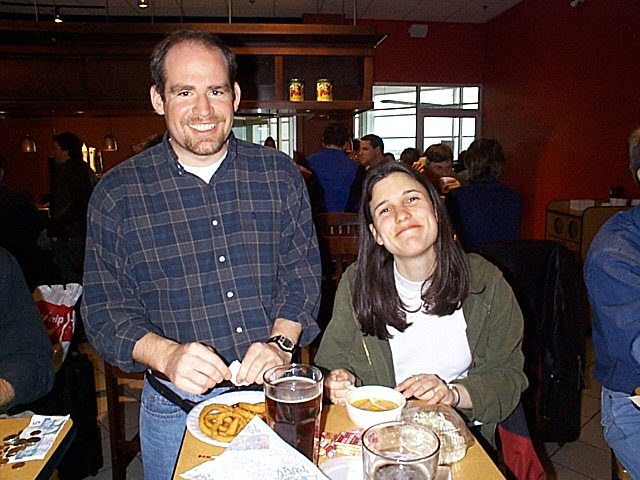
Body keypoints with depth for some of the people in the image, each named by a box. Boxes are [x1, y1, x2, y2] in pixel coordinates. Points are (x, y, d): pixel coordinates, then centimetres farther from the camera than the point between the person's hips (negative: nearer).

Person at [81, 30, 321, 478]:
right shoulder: (117, 192, -6)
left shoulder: (279, 173, -2)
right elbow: (105, 308, -4)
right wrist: (166, 355, -22)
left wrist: (280, 341, -16)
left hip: (276, 393, 2)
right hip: (176, 407, -1)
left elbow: (304, 271, 0)